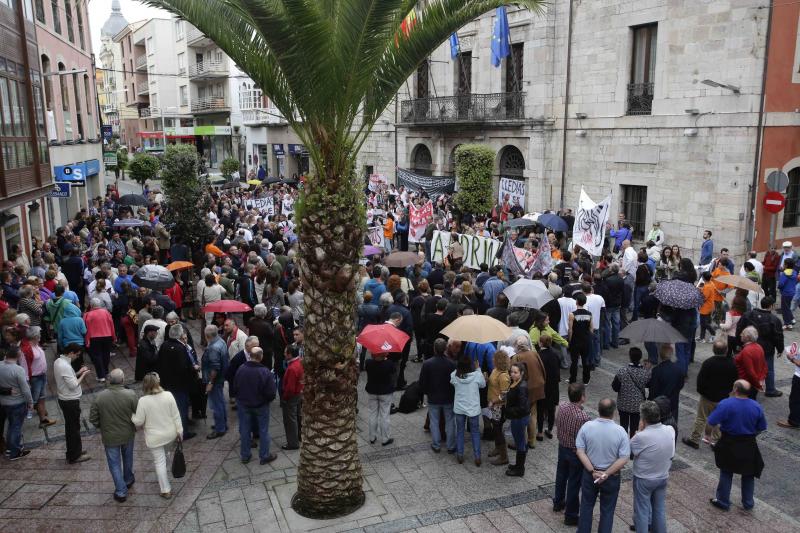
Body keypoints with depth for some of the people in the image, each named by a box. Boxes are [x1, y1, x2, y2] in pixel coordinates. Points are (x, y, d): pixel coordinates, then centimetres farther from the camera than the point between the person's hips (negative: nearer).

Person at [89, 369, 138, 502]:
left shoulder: (100, 397, -19)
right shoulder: (130, 395, -22)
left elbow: (93, 419, -9)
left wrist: (101, 427, 11)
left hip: (110, 436, -1)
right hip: (128, 434, 1)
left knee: (115, 463, 14)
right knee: (127, 458, 26)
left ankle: (121, 492, 19)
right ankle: (128, 480, 47)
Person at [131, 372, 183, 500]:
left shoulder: (143, 401, -21)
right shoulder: (168, 395, -13)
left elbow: (138, 421, -13)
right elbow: (176, 415, -7)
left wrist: (132, 416, 7)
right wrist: (179, 431, 4)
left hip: (155, 438, -3)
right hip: (170, 434, 3)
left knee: (160, 462, 8)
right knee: (164, 455, 28)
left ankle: (166, 490, 15)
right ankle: (163, 480, 46)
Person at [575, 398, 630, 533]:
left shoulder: (586, 426, -15)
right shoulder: (620, 431, -18)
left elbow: (580, 451, -14)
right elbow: (624, 458, -19)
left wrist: (593, 471, -13)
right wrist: (606, 474, -17)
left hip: (589, 473, 2)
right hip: (612, 477, -1)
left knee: (586, 506, 20)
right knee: (607, 510, 17)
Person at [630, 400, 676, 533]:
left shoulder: (641, 437, -31)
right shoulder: (670, 430, -15)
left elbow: (629, 450, -14)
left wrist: (639, 430, -14)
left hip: (643, 480, -5)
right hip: (663, 477, 5)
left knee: (642, 511, 12)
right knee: (660, 509, 23)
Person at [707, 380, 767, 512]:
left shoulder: (725, 404, -21)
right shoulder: (757, 407, -7)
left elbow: (711, 423, -22)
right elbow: (761, 428, 3)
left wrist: (707, 434, -3)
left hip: (729, 445, -3)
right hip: (749, 446, 3)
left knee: (726, 473, 15)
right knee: (748, 474, 21)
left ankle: (723, 501, 25)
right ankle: (748, 503, 32)